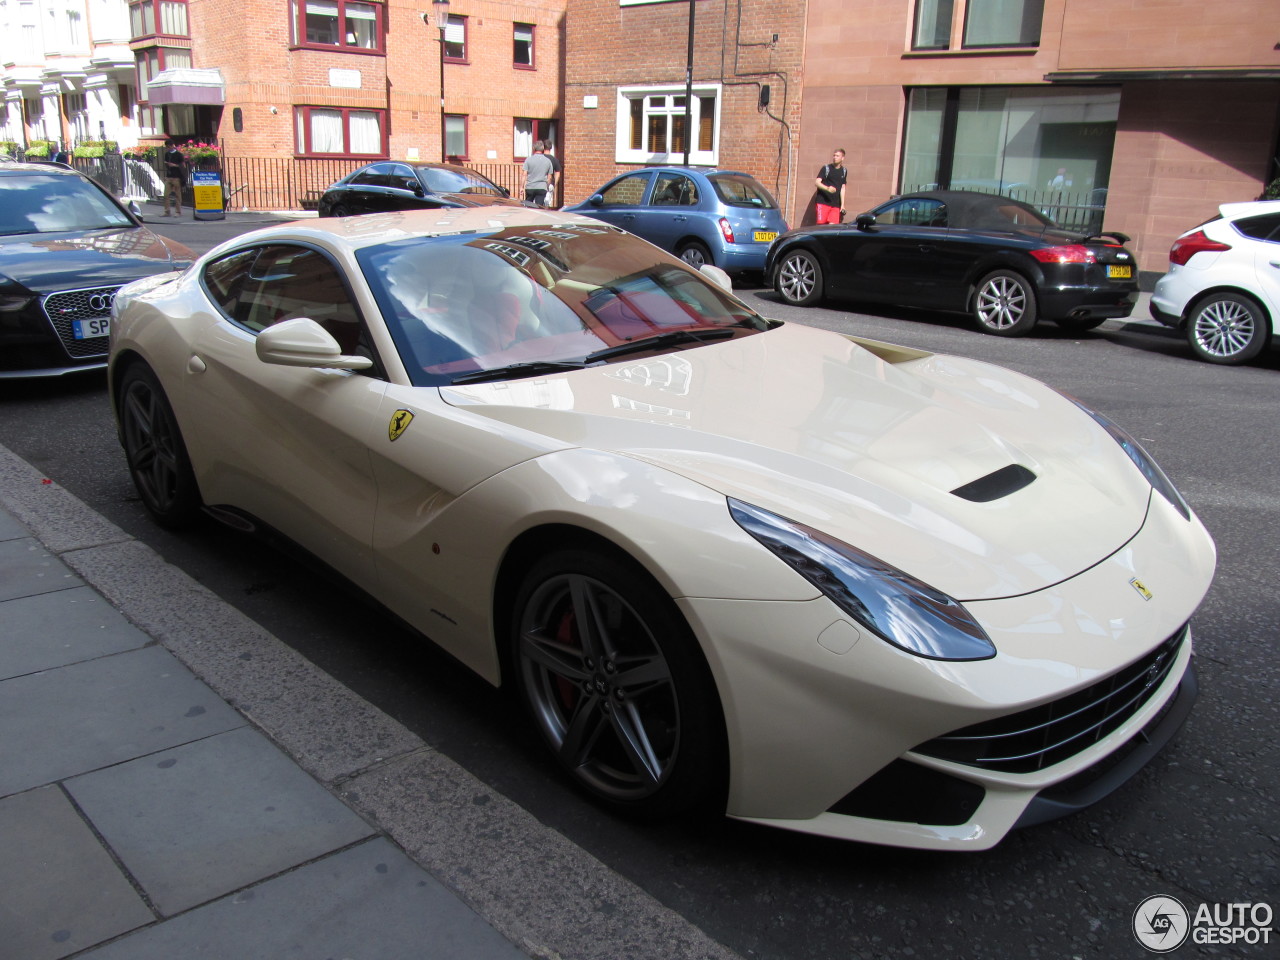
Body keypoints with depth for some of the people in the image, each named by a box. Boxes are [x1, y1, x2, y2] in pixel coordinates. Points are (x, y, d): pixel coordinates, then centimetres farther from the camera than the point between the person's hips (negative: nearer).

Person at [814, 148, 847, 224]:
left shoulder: (844, 171, 13)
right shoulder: (826, 168, 0)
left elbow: (842, 188, 18)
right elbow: (817, 182, -7)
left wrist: (842, 204, 13)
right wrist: (827, 188, -26)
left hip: (836, 204, 4)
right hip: (823, 203, -4)